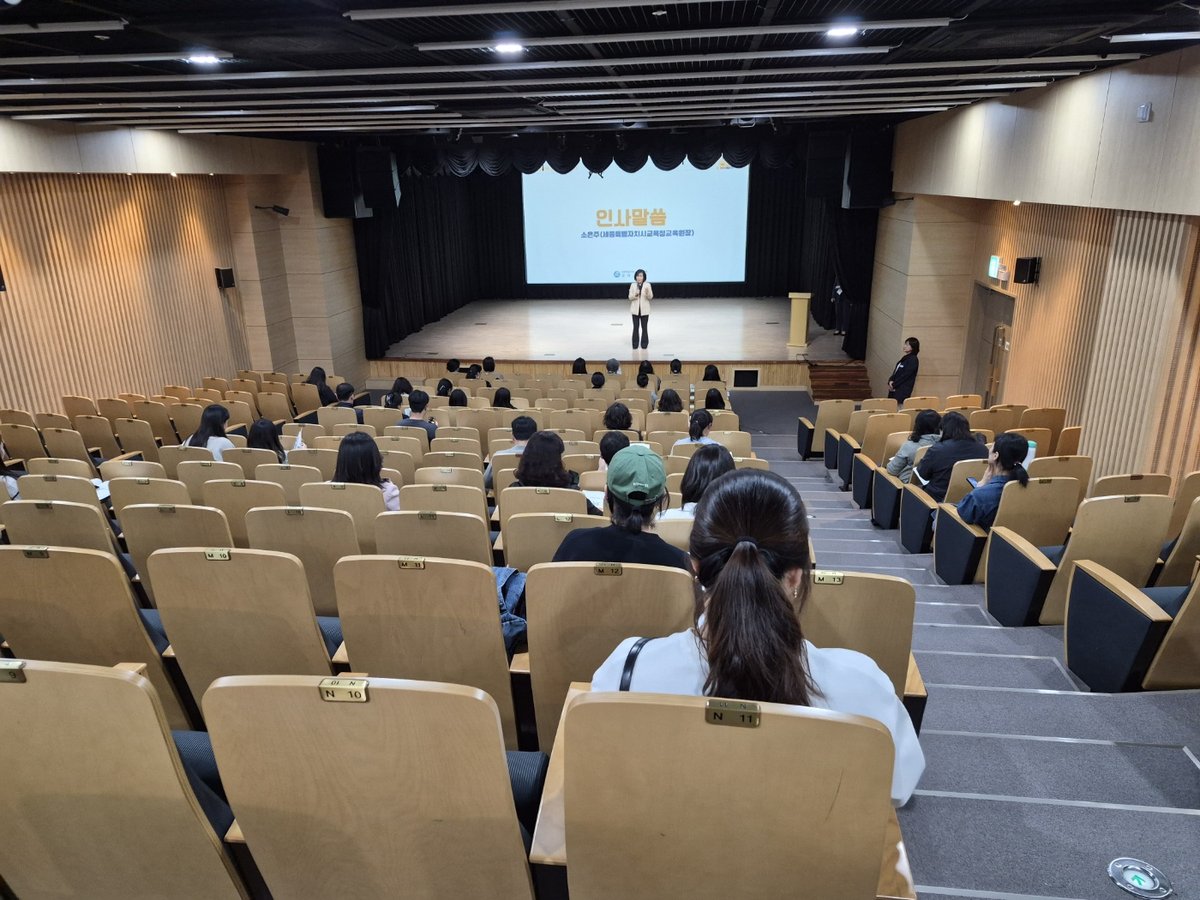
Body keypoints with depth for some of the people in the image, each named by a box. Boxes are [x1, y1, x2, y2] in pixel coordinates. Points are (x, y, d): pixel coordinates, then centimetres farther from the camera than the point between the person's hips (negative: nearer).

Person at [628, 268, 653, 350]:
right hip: (635, 309, 1)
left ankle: (644, 344, 13)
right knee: (635, 327, 3)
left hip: (644, 310, -1)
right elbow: (630, 297, 1)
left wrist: (647, 292, -26)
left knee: (644, 327, 4)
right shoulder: (633, 285, 1)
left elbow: (650, 297, -5)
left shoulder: (647, 285, -3)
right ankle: (635, 344, 11)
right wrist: (635, 294, -19)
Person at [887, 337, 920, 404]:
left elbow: (905, 375, -16)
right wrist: (890, 381, -3)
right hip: (895, 389, 8)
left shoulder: (913, 360, -10)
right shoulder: (905, 358, 16)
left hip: (903, 390, -8)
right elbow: (895, 372, 15)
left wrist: (894, 385, -13)